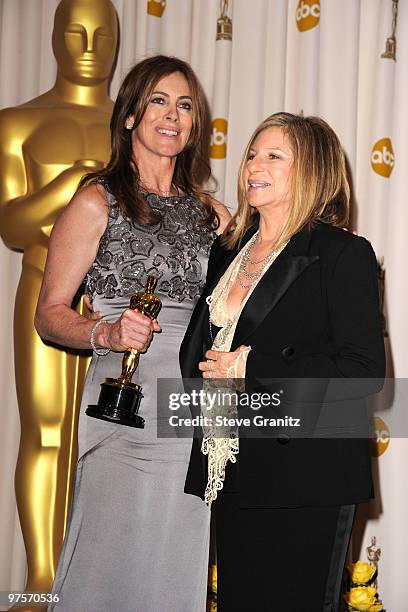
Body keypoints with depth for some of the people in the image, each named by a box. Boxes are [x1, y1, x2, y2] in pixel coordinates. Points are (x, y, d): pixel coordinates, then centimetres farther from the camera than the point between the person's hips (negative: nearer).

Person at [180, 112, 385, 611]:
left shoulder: (344, 254, -7)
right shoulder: (227, 251, 14)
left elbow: (364, 369, -16)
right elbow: (202, 342, 27)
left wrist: (251, 368, -16)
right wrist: (209, 371, 4)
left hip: (305, 480, -6)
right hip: (235, 476, 6)